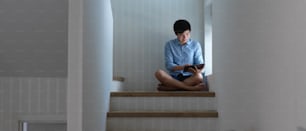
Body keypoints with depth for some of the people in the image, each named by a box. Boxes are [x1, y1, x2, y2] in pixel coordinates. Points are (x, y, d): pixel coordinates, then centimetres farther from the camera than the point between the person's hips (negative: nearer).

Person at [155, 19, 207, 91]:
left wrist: (198, 70, -23)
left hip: (189, 78, 0)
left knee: (199, 76, -34)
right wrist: (183, 67, -24)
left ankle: (166, 87, -29)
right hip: (174, 77, 0)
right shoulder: (169, 45, 4)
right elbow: (169, 65, -5)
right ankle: (191, 88, -33)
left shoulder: (195, 45, 6)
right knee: (159, 73, -30)